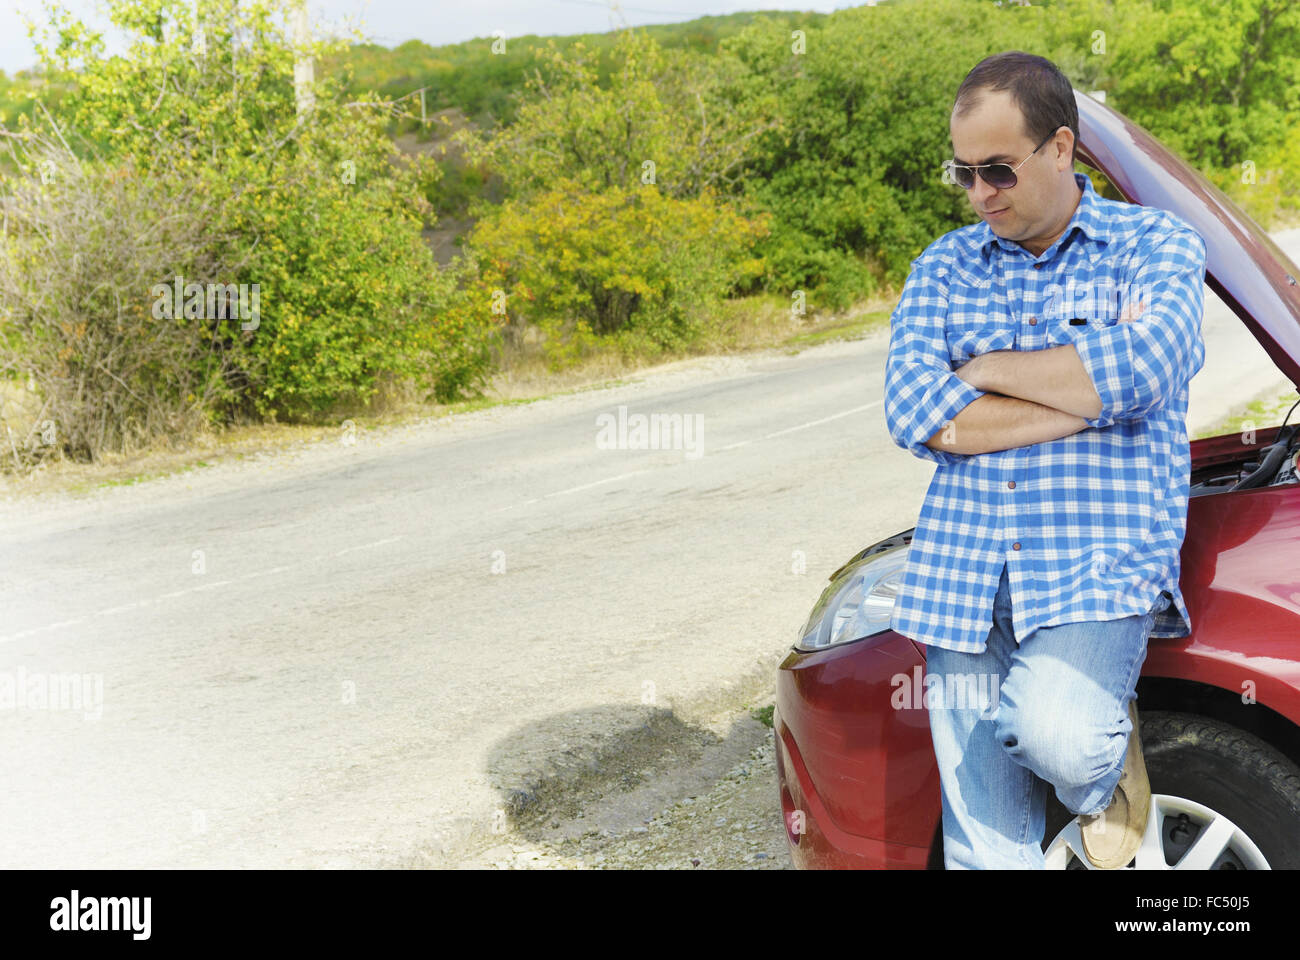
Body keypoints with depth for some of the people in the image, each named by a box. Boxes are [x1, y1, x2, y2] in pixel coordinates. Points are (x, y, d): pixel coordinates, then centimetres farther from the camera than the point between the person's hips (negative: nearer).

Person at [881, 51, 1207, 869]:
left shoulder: (1155, 244, 5)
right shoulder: (945, 266, 12)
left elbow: (1142, 366, -17)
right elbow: (913, 416, -4)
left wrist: (986, 369, -5)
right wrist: (1092, 400, -8)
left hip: (1102, 561, -3)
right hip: (963, 574, 3)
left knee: (1055, 732, -31)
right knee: (985, 850, 3)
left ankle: (1106, 768, 4)